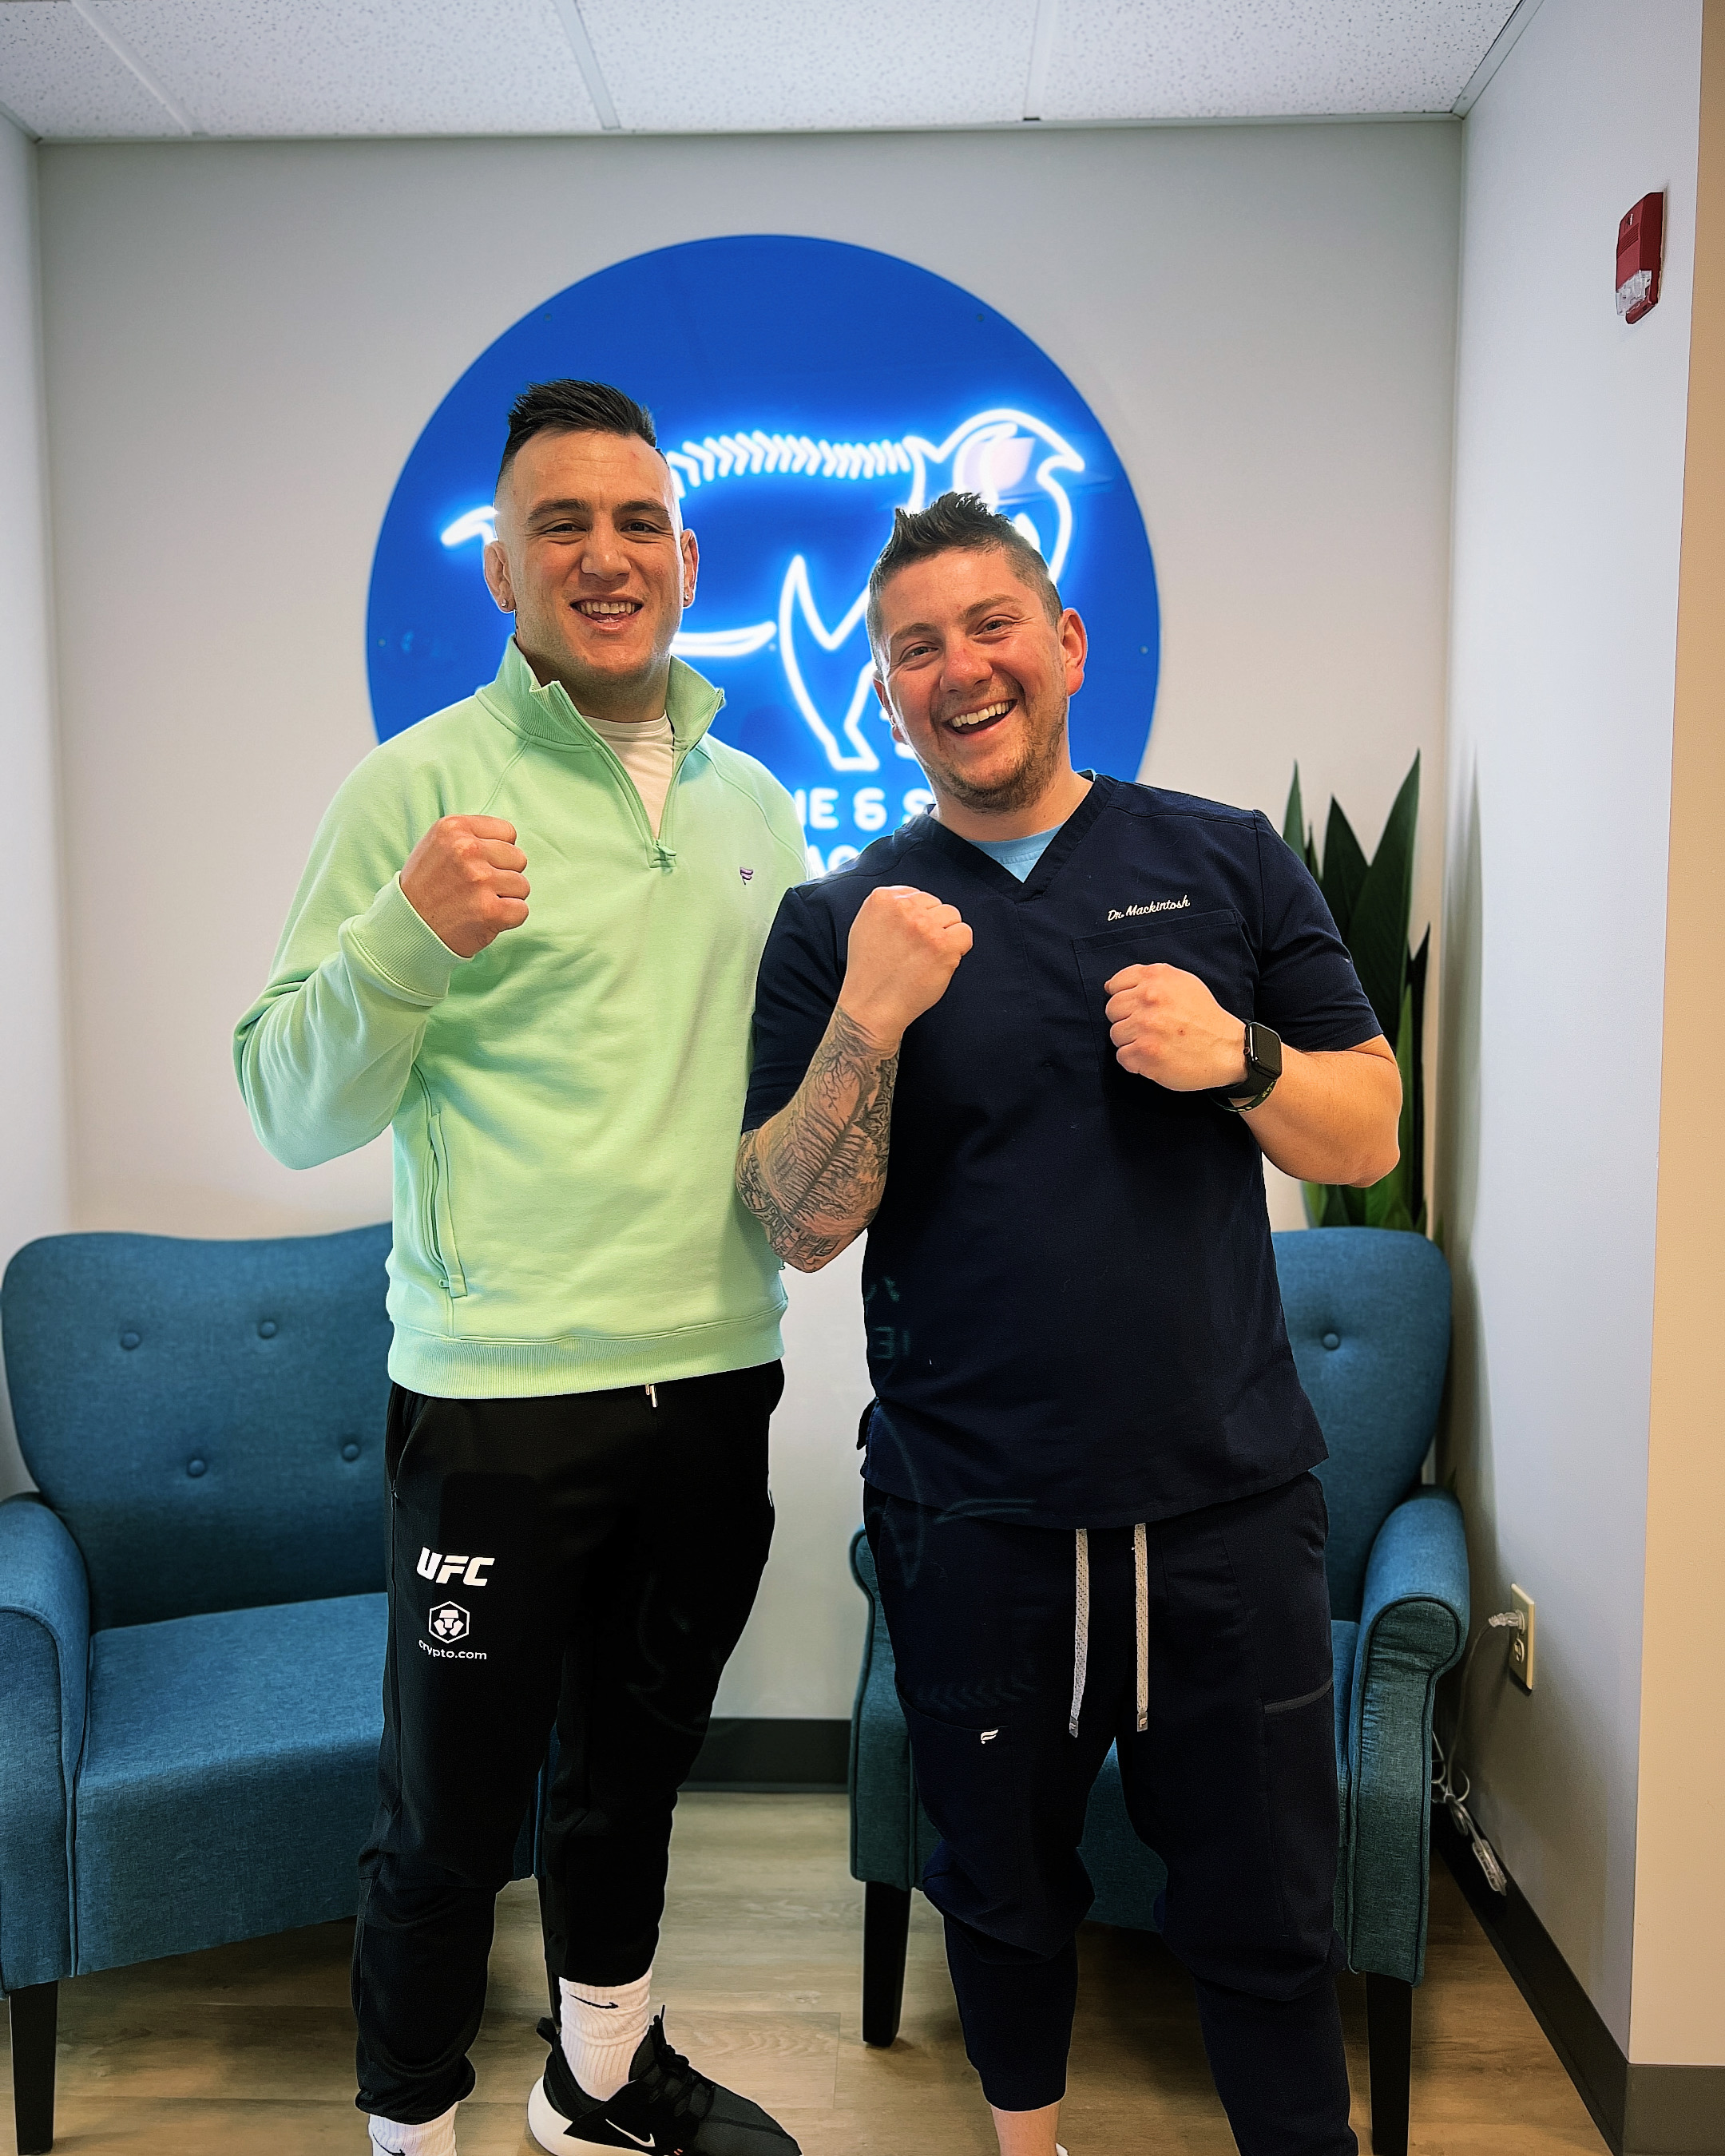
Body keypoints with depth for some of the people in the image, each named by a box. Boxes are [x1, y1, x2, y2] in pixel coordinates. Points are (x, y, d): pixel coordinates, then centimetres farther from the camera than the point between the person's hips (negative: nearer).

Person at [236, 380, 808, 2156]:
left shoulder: (753, 802, 8)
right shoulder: (422, 785, -8)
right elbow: (291, 1111, -12)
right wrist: (405, 937, -29)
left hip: (718, 1376, 6)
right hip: (503, 1395, -5)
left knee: (636, 1763, 23)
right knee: (449, 1811, 8)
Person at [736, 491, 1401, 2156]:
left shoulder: (1227, 864, 1)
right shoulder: (841, 923, -1)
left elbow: (1369, 1136, 3)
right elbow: (799, 1226, -7)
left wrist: (1238, 1057, -17)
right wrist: (870, 1021, -22)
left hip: (1228, 1500, 0)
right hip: (971, 1518, 0)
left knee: (1266, 1908, 13)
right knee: (1004, 1887, 20)